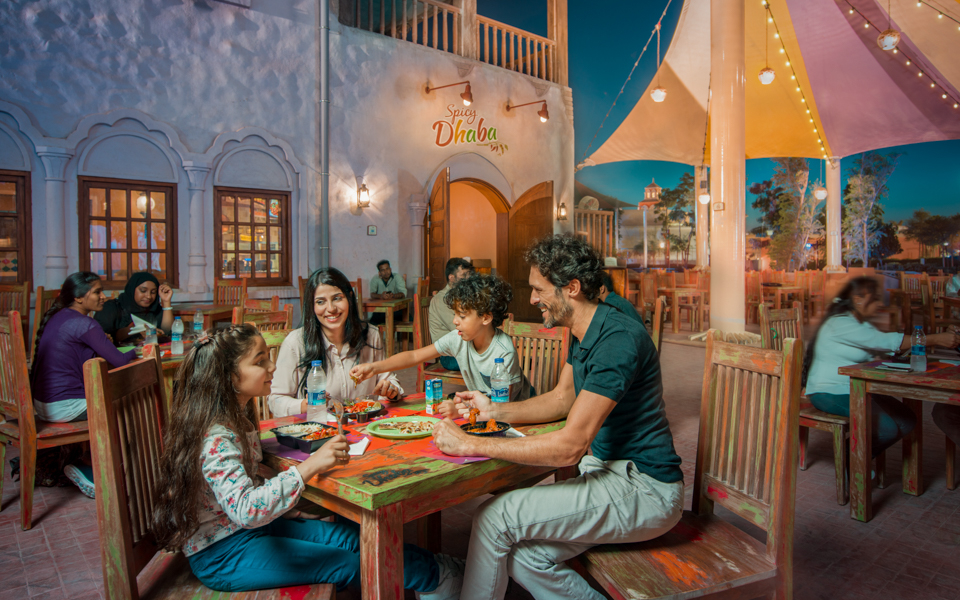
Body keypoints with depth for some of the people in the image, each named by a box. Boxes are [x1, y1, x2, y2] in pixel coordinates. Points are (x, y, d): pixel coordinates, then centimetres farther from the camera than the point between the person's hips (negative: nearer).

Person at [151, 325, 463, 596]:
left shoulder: (238, 416, 1)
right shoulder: (215, 439, -29)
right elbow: (245, 510, -41)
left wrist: (294, 514, 5)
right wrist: (310, 466, -44)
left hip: (253, 525, 8)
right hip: (220, 555, -8)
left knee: (353, 537, -2)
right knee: (348, 562, -9)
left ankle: (431, 571, 7)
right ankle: (434, 575, 5)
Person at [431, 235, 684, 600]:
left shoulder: (618, 339, -25)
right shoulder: (584, 334, 8)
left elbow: (569, 446, -29)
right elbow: (562, 398, 17)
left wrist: (470, 444, -25)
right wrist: (495, 410, 1)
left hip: (642, 489, -9)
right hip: (607, 469, 9)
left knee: (494, 516, -13)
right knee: (524, 558, -3)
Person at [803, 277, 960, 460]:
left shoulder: (860, 322, 15)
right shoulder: (840, 324, -18)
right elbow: (885, 342, -23)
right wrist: (936, 339, -22)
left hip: (854, 389, 10)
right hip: (829, 393, -10)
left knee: (906, 419, 1)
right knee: (889, 427, -20)